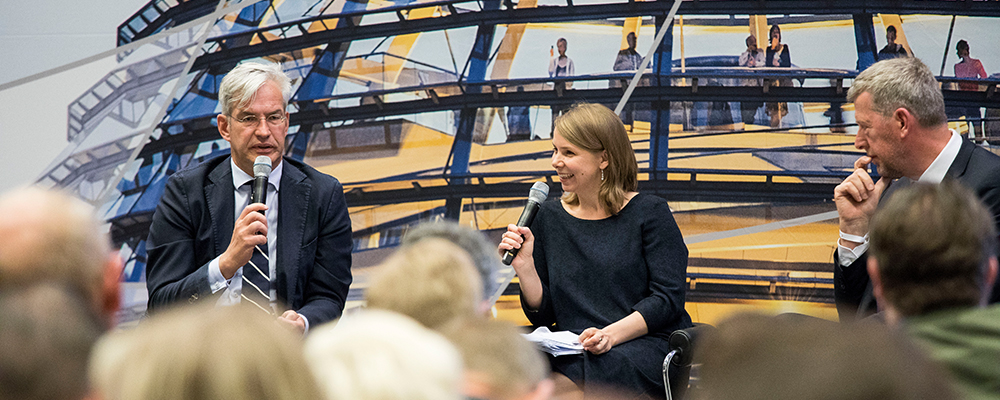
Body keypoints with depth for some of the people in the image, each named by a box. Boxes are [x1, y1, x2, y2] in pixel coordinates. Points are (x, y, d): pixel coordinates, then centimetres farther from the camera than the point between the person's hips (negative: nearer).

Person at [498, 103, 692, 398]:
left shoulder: (649, 213, 2)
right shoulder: (549, 217, 15)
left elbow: (669, 299, -6)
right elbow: (542, 315, 14)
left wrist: (611, 334, -20)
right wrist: (524, 266, -4)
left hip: (646, 344, -4)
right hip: (573, 350, 4)